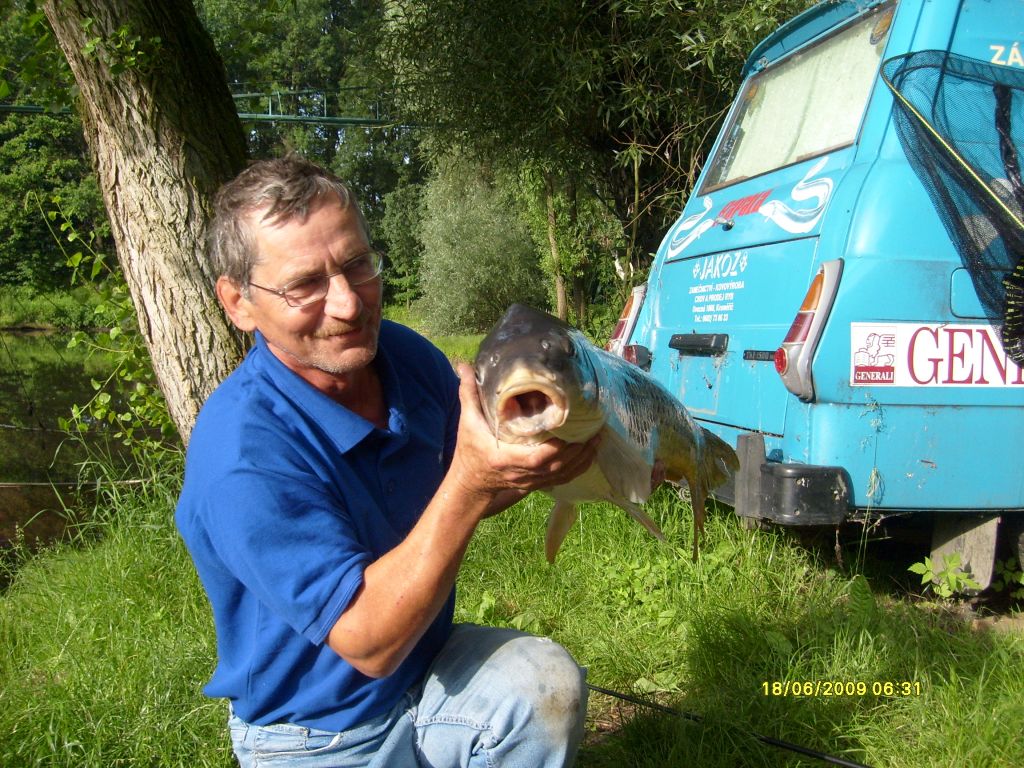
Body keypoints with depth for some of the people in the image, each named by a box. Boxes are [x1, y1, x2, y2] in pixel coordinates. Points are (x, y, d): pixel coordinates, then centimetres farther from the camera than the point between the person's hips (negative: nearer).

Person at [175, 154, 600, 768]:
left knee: (548, 681, -21)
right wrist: (471, 482, -37)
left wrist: (527, 466, -14)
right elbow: (367, 642, -27)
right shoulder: (241, 453, -28)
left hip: (429, 669, 4)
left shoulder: (409, 356, -8)